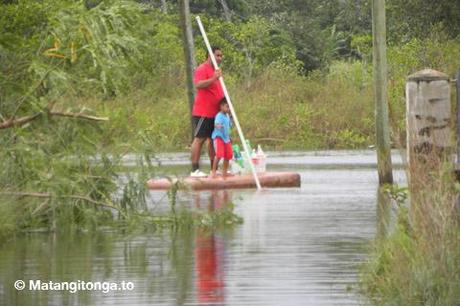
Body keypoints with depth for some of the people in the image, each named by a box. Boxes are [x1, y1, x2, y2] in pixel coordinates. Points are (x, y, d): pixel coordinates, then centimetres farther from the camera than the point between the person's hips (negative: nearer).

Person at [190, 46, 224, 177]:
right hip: (203, 112, -9)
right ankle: (195, 170, -11)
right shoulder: (202, 69, -11)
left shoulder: (215, 70, 18)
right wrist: (214, 78, -35)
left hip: (215, 112, 9)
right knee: (199, 139, -9)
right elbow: (198, 84, -27)